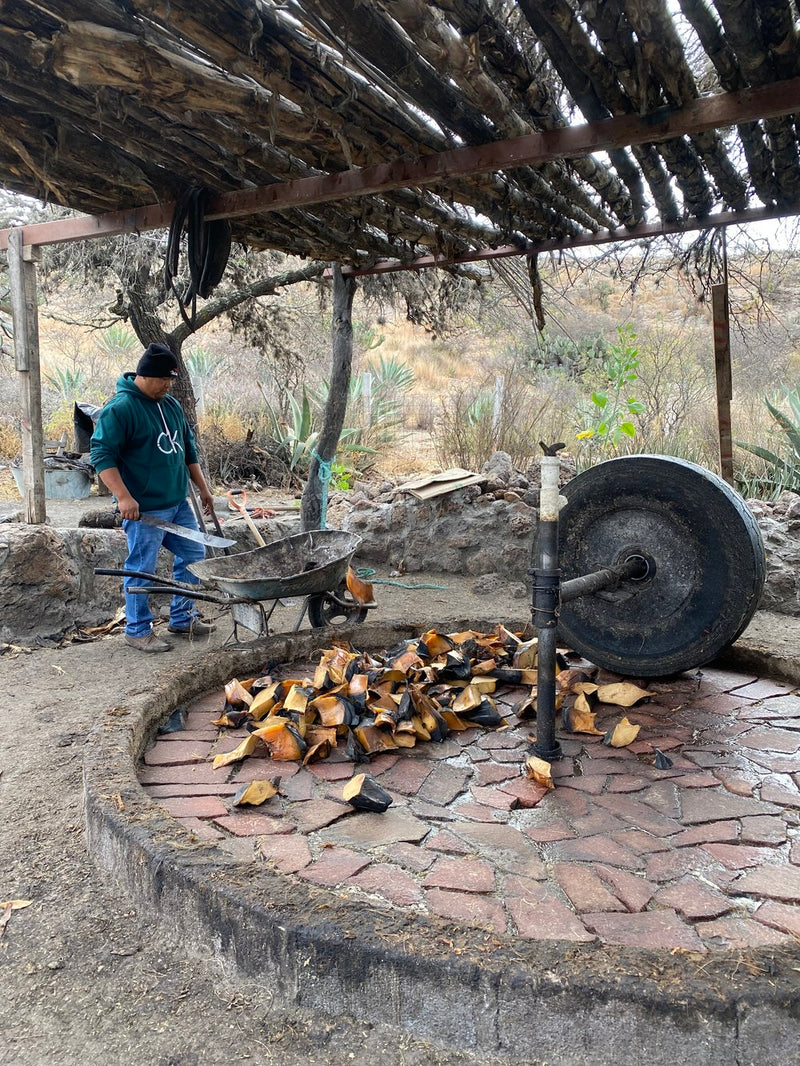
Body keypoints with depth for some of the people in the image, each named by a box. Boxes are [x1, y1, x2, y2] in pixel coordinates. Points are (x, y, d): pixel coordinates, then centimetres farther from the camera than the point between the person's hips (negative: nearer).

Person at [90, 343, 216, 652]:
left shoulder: (171, 405, 12)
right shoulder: (119, 408, -13)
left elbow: (188, 449, 21)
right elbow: (102, 455, -18)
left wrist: (202, 487, 20)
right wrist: (124, 497, -27)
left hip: (178, 503, 8)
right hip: (144, 509, -8)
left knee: (194, 557, 13)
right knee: (142, 570, 0)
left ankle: (183, 618, 27)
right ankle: (138, 631, 16)